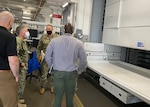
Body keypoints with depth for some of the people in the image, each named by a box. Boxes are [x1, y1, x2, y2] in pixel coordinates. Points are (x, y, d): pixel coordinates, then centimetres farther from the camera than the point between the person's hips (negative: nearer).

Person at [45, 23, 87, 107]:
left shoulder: (54, 41, -4)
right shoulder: (78, 43, -5)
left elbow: (47, 57, 2)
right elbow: (84, 61, -1)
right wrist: (79, 71, 13)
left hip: (58, 72, 0)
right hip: (72, 73, 0)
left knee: (58, 96, 12)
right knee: (70, 97, 17)